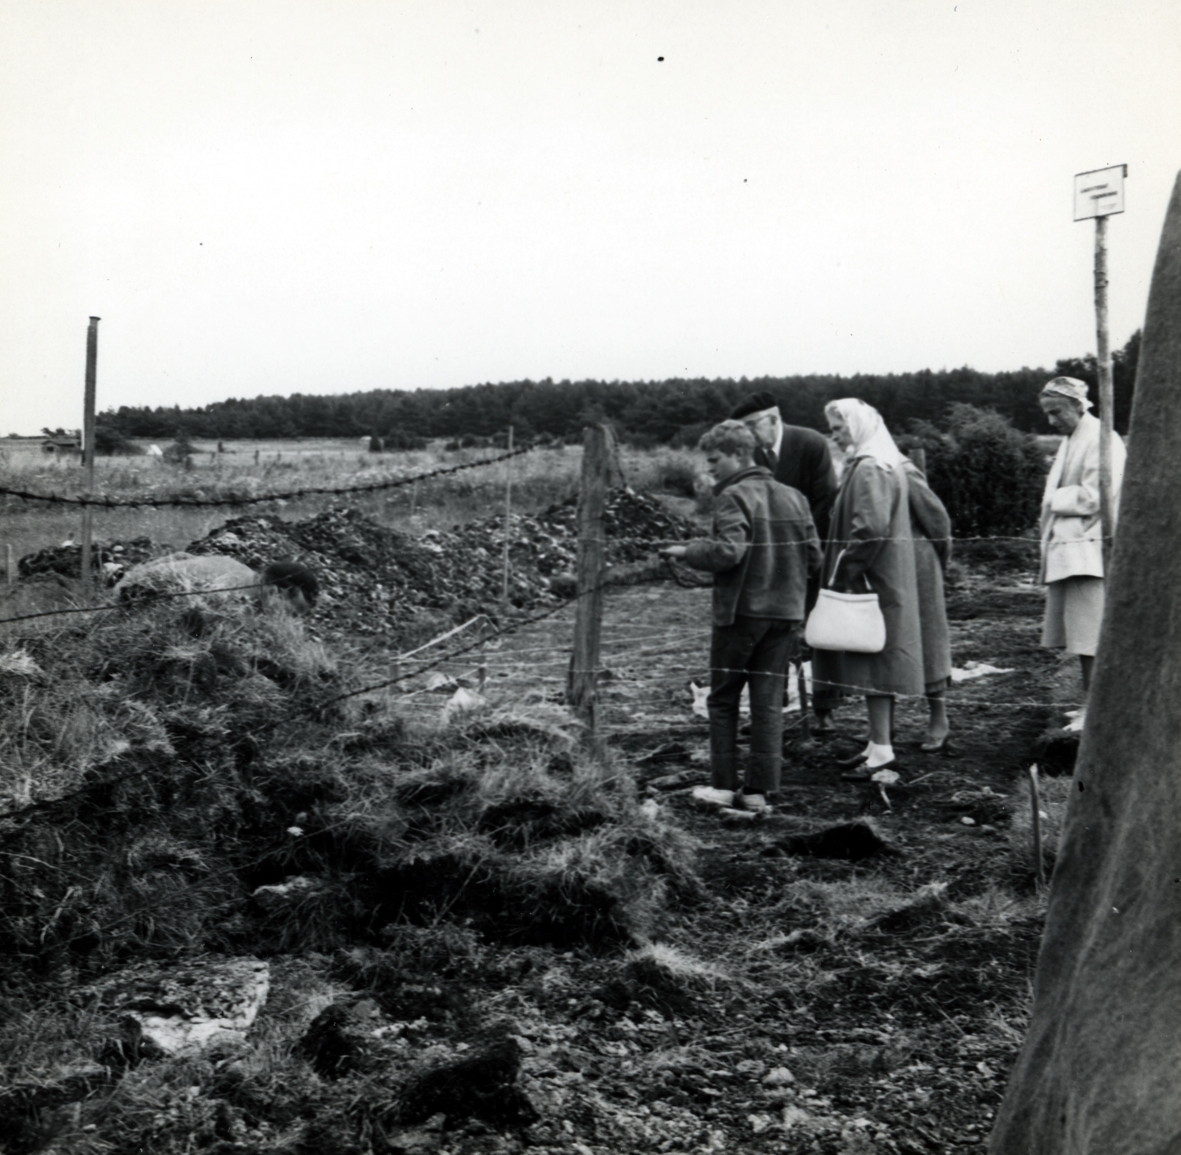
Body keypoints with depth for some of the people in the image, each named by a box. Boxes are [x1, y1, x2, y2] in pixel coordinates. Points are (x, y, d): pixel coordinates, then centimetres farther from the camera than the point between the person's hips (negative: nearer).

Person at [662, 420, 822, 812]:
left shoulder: (734, 497, -10)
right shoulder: (793, 498, 10)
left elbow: (726, 552, -23)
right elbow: (814, 558, 9)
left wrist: (687, 551, -8)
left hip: (740, 611, -5)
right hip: (785, 612, 6)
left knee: (723, 700, 7)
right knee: (769, 702, 7)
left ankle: (723, 785, 8)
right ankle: (759, 790, 7)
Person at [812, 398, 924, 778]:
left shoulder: (869, 469, -16)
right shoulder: (885, 463, 16)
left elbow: (871, 528, -25)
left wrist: (845, 571, -18)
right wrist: (846, 567, 16)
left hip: (871, 580, -10)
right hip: (887, 579, 10)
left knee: (870, 664, -6)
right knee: (876, 662, 13)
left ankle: (881, 750, -2)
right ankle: (878, 743, 20)